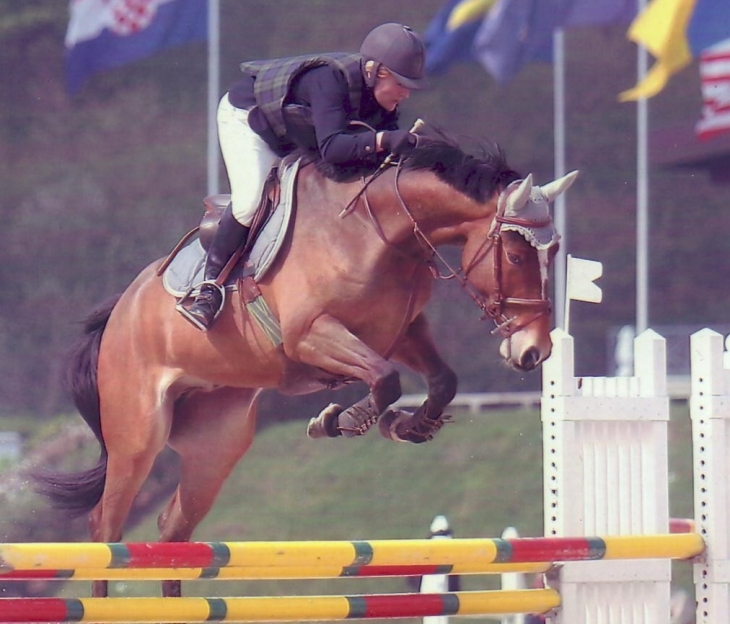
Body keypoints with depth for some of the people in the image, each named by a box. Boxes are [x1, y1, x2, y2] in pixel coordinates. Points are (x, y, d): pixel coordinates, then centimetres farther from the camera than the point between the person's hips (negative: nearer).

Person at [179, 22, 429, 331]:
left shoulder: (382, 99, -17)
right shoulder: (331, 78, -40)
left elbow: (387, 151, -14)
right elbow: (331, 147, -51)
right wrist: (381, 141, -63)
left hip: (295, 137, 8)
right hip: (246, 117, -8)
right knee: (250, 201, -26)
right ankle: (209, 285, -13)